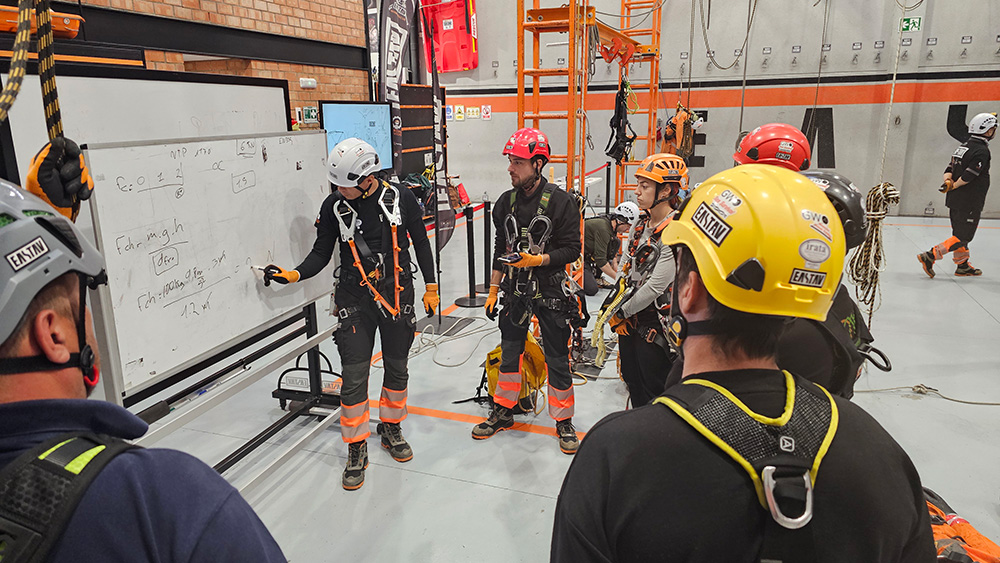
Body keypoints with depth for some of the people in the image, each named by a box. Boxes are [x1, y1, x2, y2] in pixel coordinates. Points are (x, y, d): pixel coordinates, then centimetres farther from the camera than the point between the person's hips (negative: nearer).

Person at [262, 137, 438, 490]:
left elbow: (421, 242, 4)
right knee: (354, 375, -3)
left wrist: (430, 287, 6)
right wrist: (294, 275, -16)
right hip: (355, 300, 0)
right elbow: (321, 253, 1)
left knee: (396, 368, 13)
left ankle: (391, 428, 37)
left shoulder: (400, 198, -6)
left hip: (398, 295, 1)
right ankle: (357, 449, 15)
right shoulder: (334, 206, -5)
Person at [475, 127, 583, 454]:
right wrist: (493, 291, 12)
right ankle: (503, 412, 31)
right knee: (509, 352, 14)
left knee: (557, 359, 4)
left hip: (551, 292, -4)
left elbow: (571, 250, -12)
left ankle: (564, 421, 21)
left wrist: (536, 259, -25)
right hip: (515, 291, 5)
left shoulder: (560, 202, -12)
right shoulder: (506, 202, 4)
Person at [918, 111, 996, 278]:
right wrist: (953, 186, -9)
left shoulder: (964, 147, 13)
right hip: (969, 202, -9)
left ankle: (963, 266, 23)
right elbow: (969, 175, -23)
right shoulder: (981, 151, -16)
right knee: (963, 237, -5)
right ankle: (930, 256, -12)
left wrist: (948, 181, -9)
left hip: (954, 201, 9)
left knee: (960, 233, 16)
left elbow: (949, 168, 7)